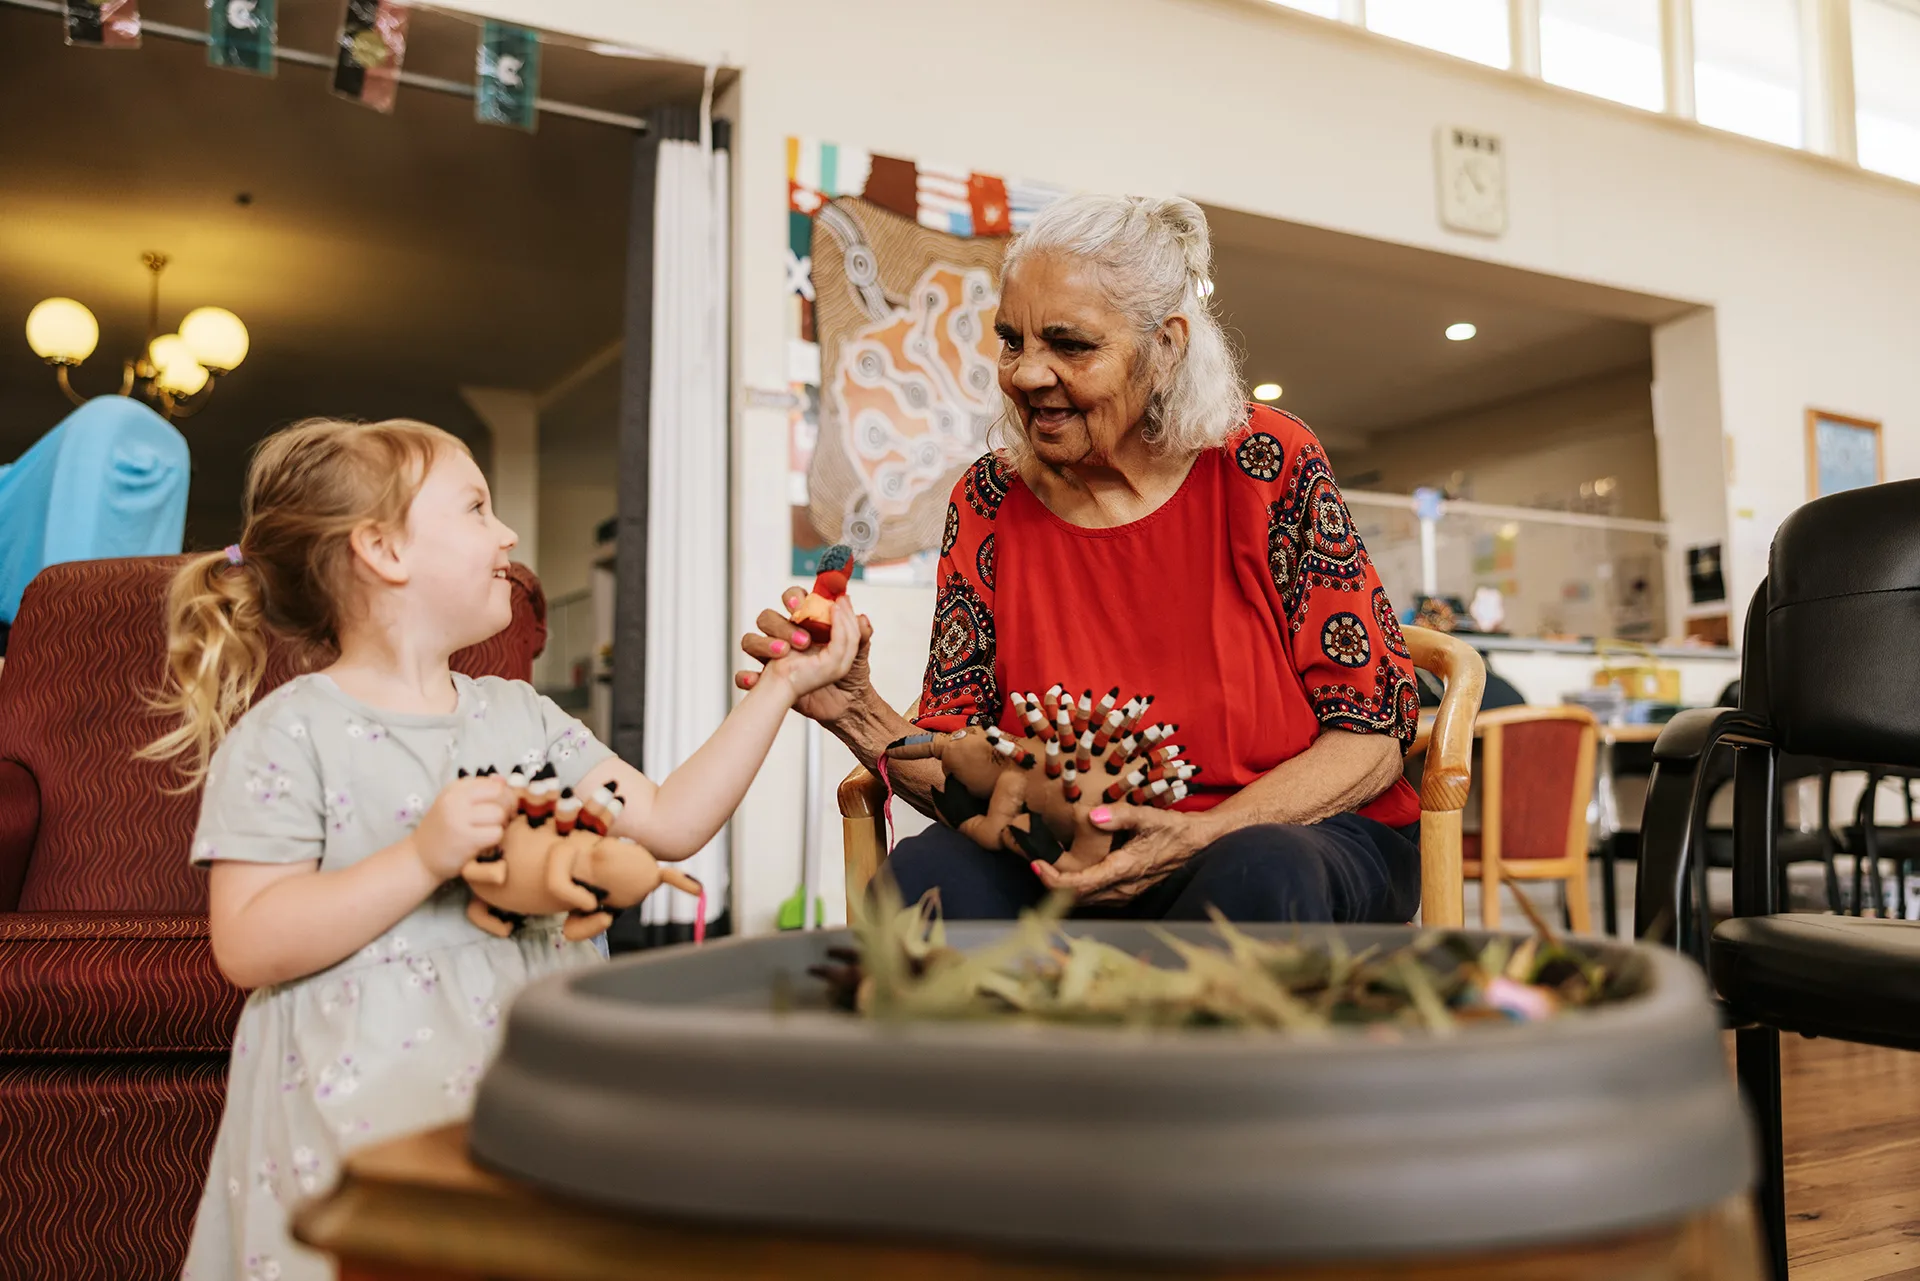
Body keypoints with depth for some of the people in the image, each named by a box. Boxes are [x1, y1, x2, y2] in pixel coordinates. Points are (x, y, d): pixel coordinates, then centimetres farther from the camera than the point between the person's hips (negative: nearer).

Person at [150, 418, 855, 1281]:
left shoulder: (520, 714, 13)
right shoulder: (288, 734, -5)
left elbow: (669, 822, 9)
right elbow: (246, 945, -11)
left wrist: (781, 685, 9)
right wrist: (425, 857, -21)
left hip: (530, 1071, 5)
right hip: (370, 1101, -5)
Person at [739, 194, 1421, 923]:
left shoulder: (1266, 464, -8)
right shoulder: (988, 502, 0)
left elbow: (1373, 734, -8)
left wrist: (1202, 837, -23)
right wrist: (858, 713, -19)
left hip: (1305, 840, -2)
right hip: (1078, 866, 3)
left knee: (1255, 876, -37)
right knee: (923, 878, -27)